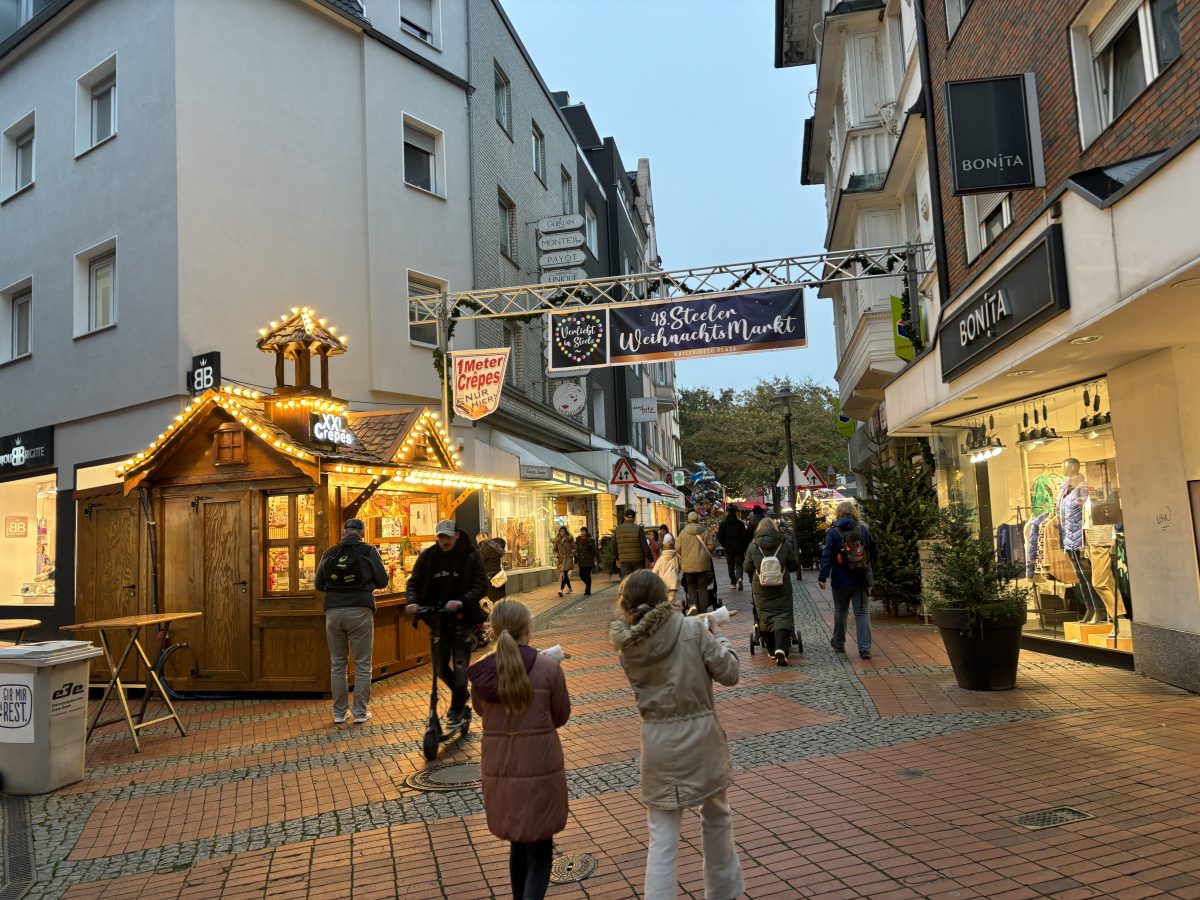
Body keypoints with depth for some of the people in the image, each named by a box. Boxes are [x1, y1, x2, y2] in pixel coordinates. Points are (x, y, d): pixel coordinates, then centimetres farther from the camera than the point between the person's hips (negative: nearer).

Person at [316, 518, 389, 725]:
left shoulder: (329, 553, 6)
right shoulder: (368, 551, -2)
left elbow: (319, 584, 11)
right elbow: (382, 581, 2)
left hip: (333, 611, 3)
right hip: (360, 611, -3)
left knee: (337, 664, 13)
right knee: (362, 664, 7)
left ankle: (339, 712, 18)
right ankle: (360, 712, 10)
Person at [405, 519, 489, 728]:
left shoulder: (471, 556, -8)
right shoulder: (428, 556, -1)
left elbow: (481, 585, -13)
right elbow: (414, 582, 2)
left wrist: (461, 601, -29)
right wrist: (413, 601, -19)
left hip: (462, 617, -3)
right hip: (437, 618, 3)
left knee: (460, 664, -4)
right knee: (440, 667, 7)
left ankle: (457, 710, 12)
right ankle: (462, 697, 34)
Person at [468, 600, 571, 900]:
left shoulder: (482, 672, -5)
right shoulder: (548, 667, -14)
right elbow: (561, 716, -2)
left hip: (499, 770, 4)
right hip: (540, 768, -4)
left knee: (518, 844, 24)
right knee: (539, 853, 8)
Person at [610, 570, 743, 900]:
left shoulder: (627, 643, -6)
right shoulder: (693, 628, -15)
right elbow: (729, 673, -9)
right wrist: (718, 635, 7)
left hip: (659, 744, 1)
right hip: (701, 738, -1)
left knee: (662, 837, 8)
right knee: (716, 817, 24)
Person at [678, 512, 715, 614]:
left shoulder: (683, 533, -1)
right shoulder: (705, 531, 0)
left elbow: (677, 548, -1)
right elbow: (711, 546, -2)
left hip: (688, 564, 0)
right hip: (702, 563, 0)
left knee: (691, 585, 16)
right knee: (702, 587, 9)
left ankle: (692, 604, -7)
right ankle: (703, 610, 8)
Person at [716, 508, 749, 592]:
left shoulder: (723, 524, -2)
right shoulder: (740, 523, -5)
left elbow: (720, 537, -2)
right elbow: (745, 536, -6)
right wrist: (744, 547, 6)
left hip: (728, 548, 1)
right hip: (739, 548, -1)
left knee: (730, 566, 13)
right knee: (738, 564, 4)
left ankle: (733, 582, 12)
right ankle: (739, 578, -21)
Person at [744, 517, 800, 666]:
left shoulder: (753, 546, -3)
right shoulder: (784, 545, -3)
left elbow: (748, 568, 3)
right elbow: (795, 565, 3)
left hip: (760, 589, 1)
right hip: (782, 589, -1)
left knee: (765, 617, 11)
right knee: (782, 617, 0)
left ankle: (771, 650, 15)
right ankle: (781, 649, -17)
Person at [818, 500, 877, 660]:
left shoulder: (833, 532, -6)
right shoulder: (863, 530, 1)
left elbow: (827, 556, -11)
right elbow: (874, 552, 7)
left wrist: (822, 577, -10)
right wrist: (871, 572, 20)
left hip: (841, 580, -1)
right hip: (861, 579, 1)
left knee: (840, 611, 15)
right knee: (862, 613, 3)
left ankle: (839, 643, 29)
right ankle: (865, 648, -5)